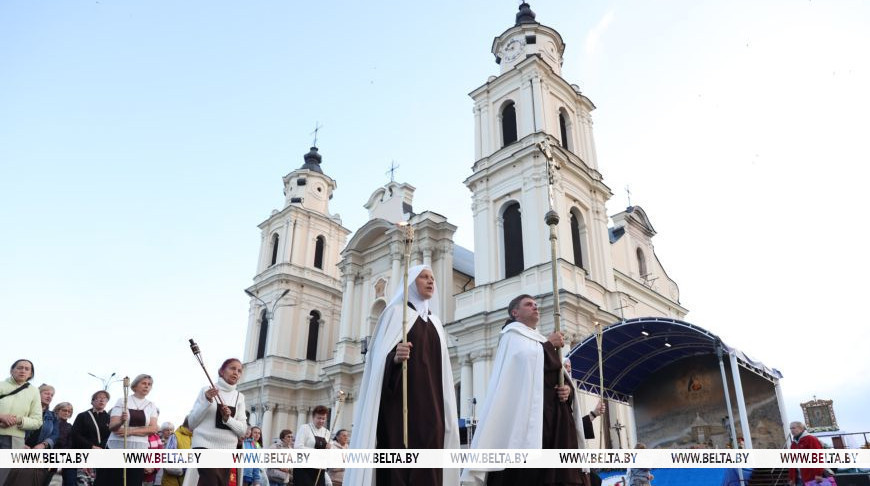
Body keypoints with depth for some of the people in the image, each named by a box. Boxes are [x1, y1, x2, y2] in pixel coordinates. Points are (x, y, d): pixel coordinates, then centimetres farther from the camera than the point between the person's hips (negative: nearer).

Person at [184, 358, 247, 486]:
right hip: (205, 445, -4)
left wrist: (228, 418, -13)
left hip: (227, 449, 4)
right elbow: (191, 423, -2)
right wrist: (206, 401, -14)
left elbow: (243, 431, 4)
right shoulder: (207, 390, 1)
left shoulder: (239, 397, 9)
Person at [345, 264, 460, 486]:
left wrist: (447, 409, 11)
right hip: (400, 399, -5)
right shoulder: (396, 312, 6)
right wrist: (394, 357, -28)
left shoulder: (435, 322, 22)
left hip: (430, 404, 5)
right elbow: (381, 354, -5)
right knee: (399, 461, -12)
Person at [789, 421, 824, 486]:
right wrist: (791, 478, 13)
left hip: (812, 478, -7)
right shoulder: (794, 444, 17)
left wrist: (818, 474, -20)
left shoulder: (811, 440, -6)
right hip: (800, 478, 7)